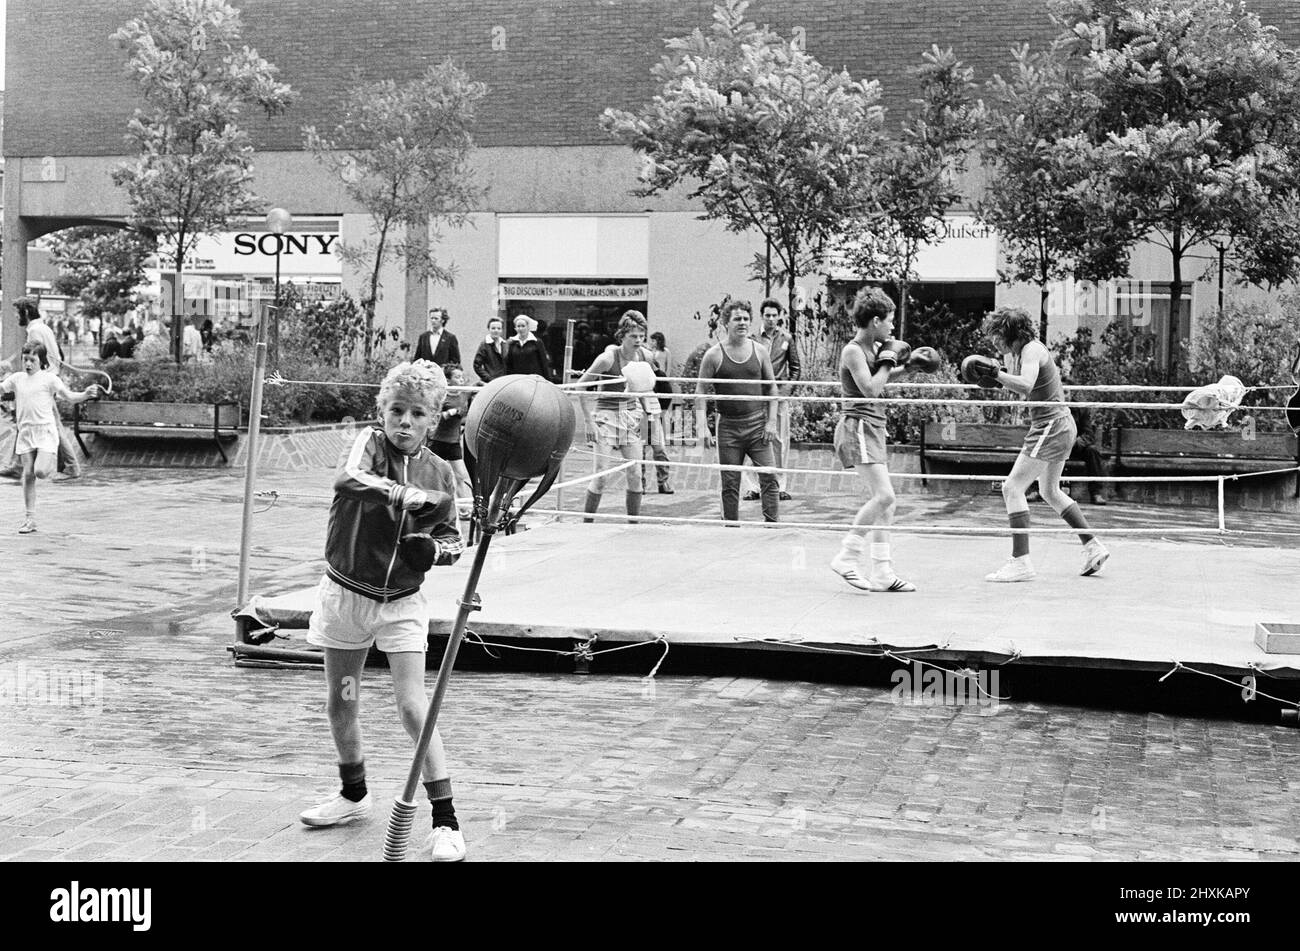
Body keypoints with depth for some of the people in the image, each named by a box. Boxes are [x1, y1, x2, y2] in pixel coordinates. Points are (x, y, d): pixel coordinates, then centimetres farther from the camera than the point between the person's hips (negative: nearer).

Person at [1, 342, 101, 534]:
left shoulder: (49, 378, -2)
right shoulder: (17, 378, 10)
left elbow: (70, 396, -4)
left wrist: (86, 394, -20)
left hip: (46, 431, -4)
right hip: (25, 432, 4)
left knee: (40, 471, -20)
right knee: (28, 474, 2)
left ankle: (50, 463, 19)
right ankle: (30, 519, 8)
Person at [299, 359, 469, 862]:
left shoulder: (439, 472, -3)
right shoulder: (370, 442, -10)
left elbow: (453, 541, 8)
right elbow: (347, 479, -34)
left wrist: (433, 549, -14)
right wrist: (410, 495, -42)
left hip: (401, 603, 0)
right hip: (345, 593, 1)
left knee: (413, 707, -10)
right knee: (340, 704, 13)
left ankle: (445, 820, -3)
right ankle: (354, 795, 37)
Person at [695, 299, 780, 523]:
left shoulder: (759, 351, 4)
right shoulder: (714, 355, -2)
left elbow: (772, 388, 9)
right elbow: (700, 392, 0)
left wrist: (771, 421, 0)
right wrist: (702, 427, -10)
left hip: (757, 425, 1)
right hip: (728, 427, -1)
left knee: (769, 478, -8)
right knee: (730, 484, 4)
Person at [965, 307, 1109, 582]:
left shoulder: (1032, 350, -16)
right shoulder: (1022, 351, 13)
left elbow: (1026, 385, -33)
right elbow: (1024, 391, 21)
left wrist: (995, 373, -29)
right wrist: (999, 378, 7)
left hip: (1051, 426, -11)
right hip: (1060, 425, 11)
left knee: (1012, 488, -12)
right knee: (1050, 491, 24)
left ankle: (1020, 562, -15)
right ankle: (1093, 546, 30)